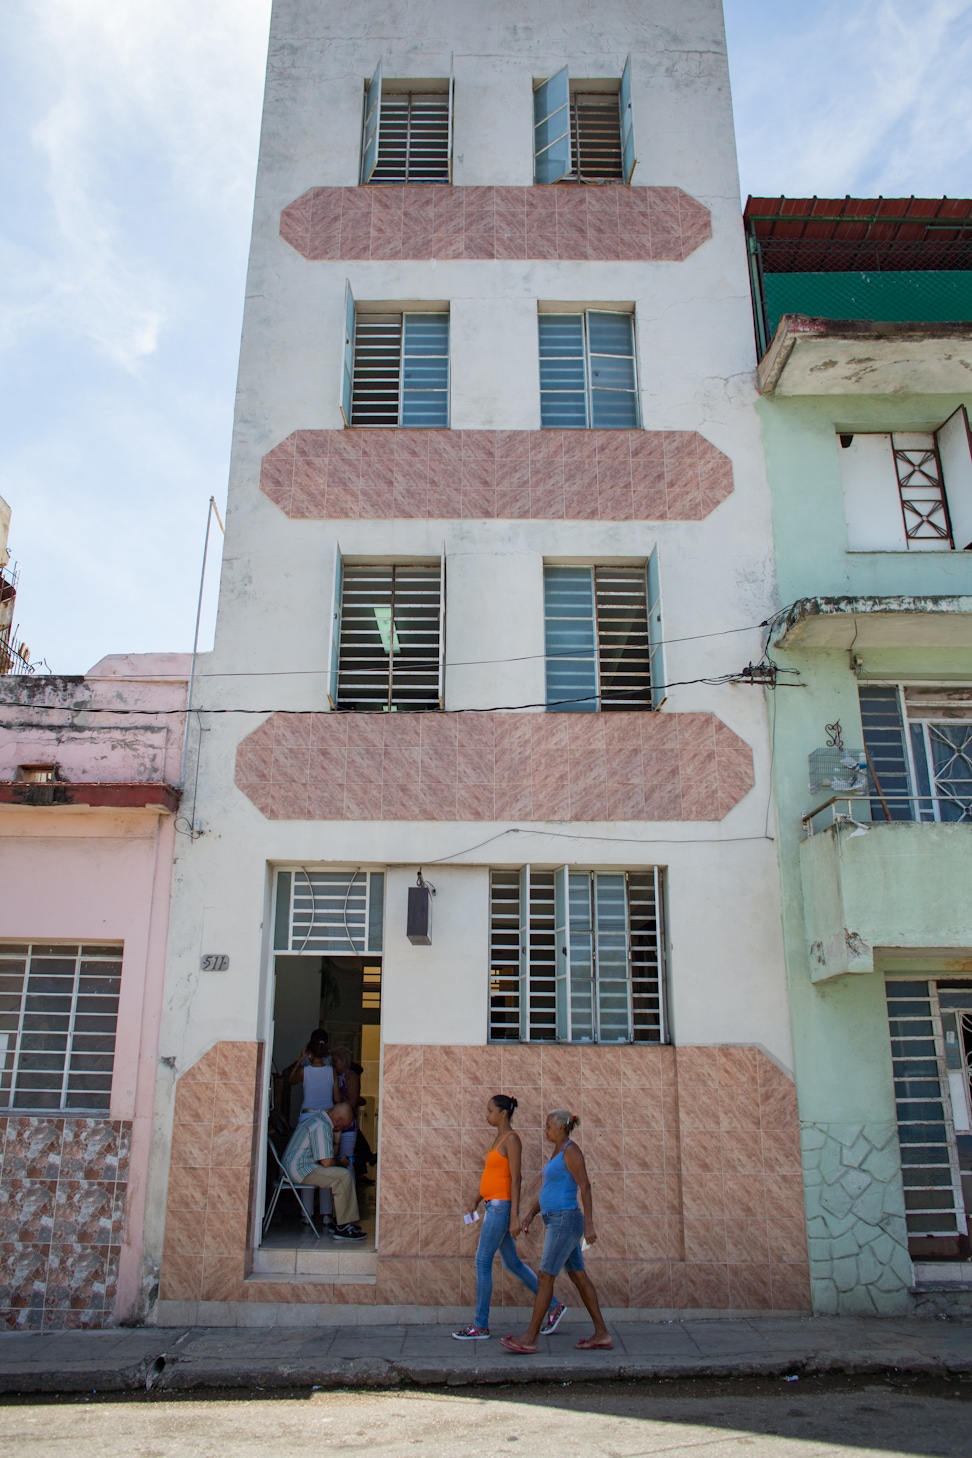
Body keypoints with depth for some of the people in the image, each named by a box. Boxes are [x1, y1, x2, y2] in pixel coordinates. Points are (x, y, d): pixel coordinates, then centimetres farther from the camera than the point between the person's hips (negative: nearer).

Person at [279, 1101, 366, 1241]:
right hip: (300, 1169, -11)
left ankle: (349, 1221, 9)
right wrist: (340, 1162, -3)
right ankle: (342, 1228, -13)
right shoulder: (322, 1126, -19)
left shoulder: (317, 1119, 15)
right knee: (343, 1176, -19)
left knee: (346, 1175, 10)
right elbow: (326, 1163, -22)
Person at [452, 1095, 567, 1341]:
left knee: (482, 1262, -3)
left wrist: (514, 1217, -20)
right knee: (512, 1263, 13)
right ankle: (553, 1306, 21)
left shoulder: (511, 1139, -13)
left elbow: (515, 1179, -17)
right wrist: (476, 1200, 18)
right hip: (493, 1206, 9)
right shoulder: (498, 1138, 14)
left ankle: (480, 1326, 5)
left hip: (501, 1206, -9)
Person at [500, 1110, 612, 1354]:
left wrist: (589, 1224, -22)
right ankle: (602, 1334, 14)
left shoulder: (571, 1151, -12)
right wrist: (531, 1213, 13)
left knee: (545, 1277, -7)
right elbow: (548, 1189, 22)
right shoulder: (557, 1153, 17)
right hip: (558, 1222, 10)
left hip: (565, 1221, -10)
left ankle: (530, 1338, -4)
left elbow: (585, 1186, -17)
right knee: (579, 1277, 10)